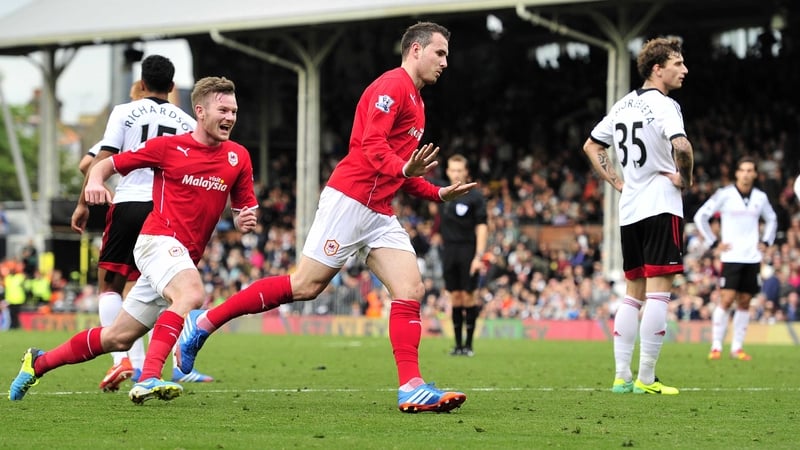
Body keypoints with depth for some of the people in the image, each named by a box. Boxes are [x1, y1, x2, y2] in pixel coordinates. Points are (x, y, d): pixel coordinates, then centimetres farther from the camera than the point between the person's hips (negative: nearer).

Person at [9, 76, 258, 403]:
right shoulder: (167, 146, -2)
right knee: (192, 293, -37)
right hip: (159, 239, -6)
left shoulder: (238, 157, 8)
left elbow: (245, 209, 15)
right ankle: (149, 378, -45)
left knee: (118, 338, 10)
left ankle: (39, 362, 28)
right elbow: (107, 165, 6)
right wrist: (95, 182, -16)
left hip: (186, 257, 6)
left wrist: (245, 221, -9)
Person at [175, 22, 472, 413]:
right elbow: (371, 144, -21)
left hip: (379, 214, 9)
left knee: (410, 289, -6)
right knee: (305, 286, -9)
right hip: (350, 199, -9)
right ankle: (204, 323, 2)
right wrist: (403, 169, -37)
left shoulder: (415, 101, 23)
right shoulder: (392, 86, -7)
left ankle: (411, 387, -11)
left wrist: (438, 193, 19)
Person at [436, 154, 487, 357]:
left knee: (468, 295, -4)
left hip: (468, 251, -4)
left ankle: (468, 343, 2)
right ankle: (458, 343, 9)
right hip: (449, 250, 4)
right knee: (455, 296, 5)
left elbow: (481, 227, -8)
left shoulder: (474, 196, -5)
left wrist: (479, 256, -15)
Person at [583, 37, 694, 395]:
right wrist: (684, 178, -12)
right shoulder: (663, 105, -12)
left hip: (629, 211, 8)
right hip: (661, 208, -8)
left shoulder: (623, 105, 14)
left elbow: (591, 146, 23)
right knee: (658, 293, -6)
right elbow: (681, 146, -29)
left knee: (633, 294, 13)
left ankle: (622, 376, 11)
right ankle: (645, 380, -7)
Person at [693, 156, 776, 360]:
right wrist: (714, 242, -3)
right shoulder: (725, 194, -3)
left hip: (752, 257, 4)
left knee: (744, 302, 4)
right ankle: (716, 346, -7)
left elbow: (771, 220, 28)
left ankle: (737, 347, 9)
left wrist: (765, 241, 14)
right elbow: (700, 216, 0)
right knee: (726, 299, -12)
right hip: (731, 257, -4)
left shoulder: (760, 197, 9)